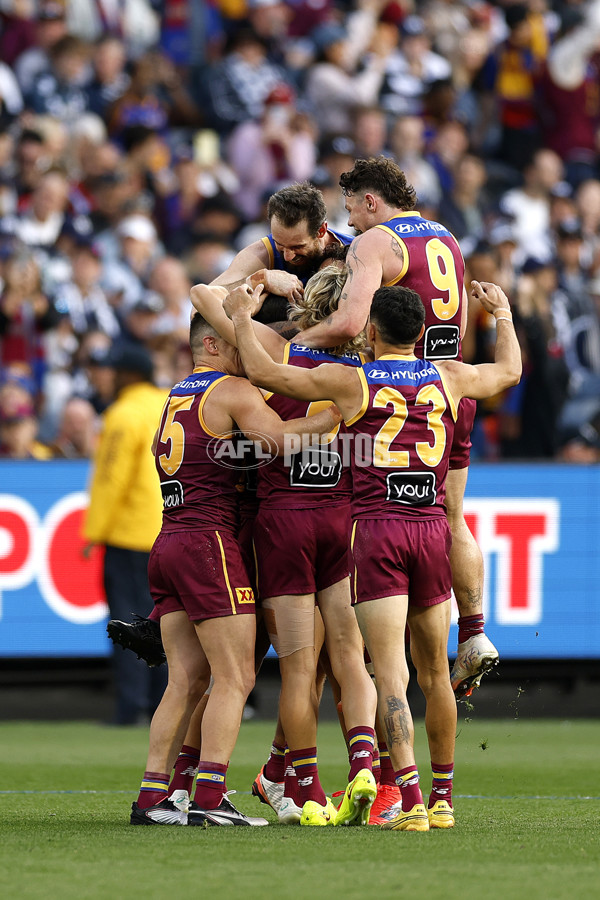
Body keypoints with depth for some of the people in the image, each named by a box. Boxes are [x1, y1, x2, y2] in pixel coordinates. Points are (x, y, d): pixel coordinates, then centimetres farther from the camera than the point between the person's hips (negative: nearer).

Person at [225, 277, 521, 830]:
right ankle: (443, 798, 21)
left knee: (391, 673, -9)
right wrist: (502, 314, 47)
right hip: (432, 529, 3)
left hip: (376, 530, -3)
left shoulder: (351, 382, -1)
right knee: (434, 671, 15)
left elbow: (263, 373, 1)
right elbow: (509, 371, 30)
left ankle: (410, 799, -20)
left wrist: (242, 317, 17)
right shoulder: (448, 378, 10)